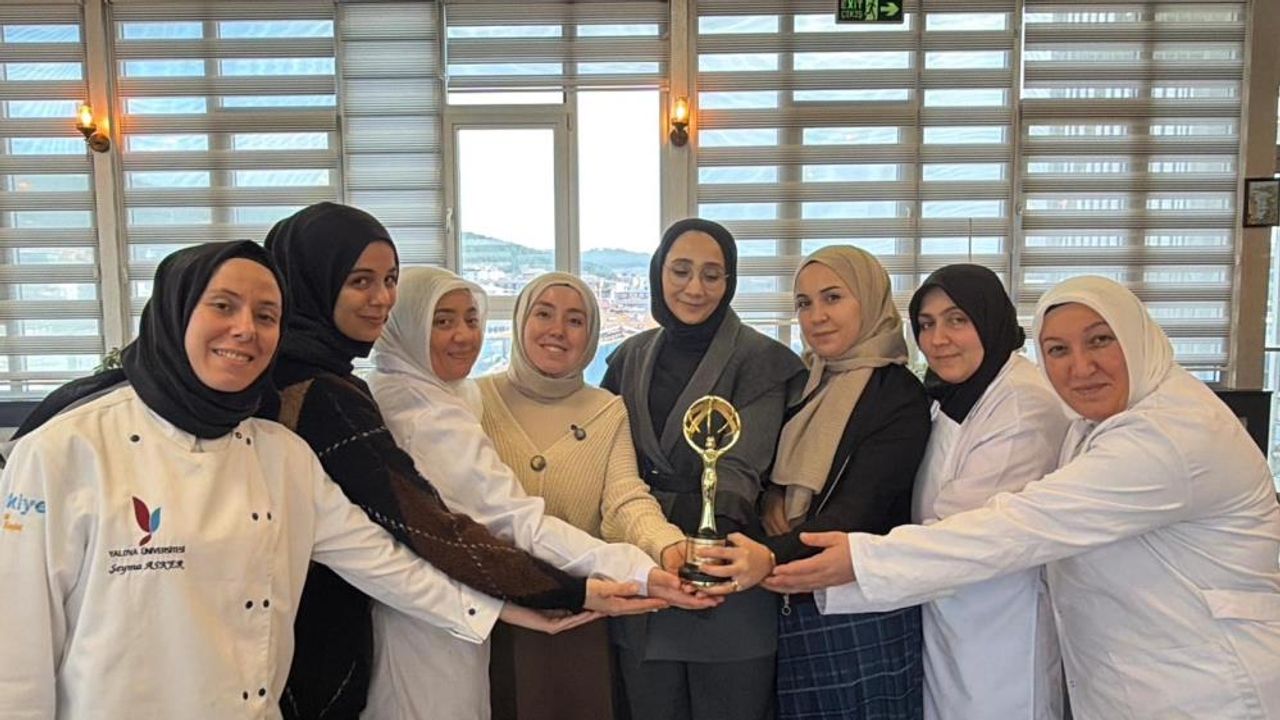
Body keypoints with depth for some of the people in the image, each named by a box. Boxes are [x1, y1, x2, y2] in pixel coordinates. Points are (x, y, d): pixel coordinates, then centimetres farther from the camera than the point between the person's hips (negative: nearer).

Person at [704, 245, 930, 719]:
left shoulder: (900, 397, -10)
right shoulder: (802, 385, 9)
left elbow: (856, 512, -21)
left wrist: (771, 556, -37)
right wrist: (771, 498, -8)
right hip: (790, 613, 6)